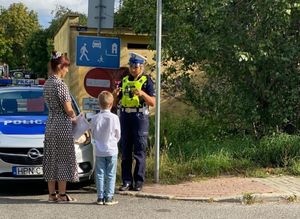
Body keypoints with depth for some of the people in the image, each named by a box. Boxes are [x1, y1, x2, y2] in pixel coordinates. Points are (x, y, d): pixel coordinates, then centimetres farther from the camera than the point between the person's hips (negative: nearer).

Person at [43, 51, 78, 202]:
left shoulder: (47, 84, 10)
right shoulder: (60, 84, -16)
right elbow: (68, 110, -17)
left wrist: (70, 118, 12)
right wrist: (74, 118, 3)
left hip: (50, 124, 8)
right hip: (62, 125, -8)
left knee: (51, 159, 9)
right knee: (63, 159, -1)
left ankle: (52, 194, 14)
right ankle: (62, 194, 3)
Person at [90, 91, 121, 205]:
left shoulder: (95, 118, -4)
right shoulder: (114, 118, -10)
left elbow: (94, 134, 5)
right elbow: (118, 135, 0)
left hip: (99, 151, 2)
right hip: (111, 150, -2)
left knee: (100, 174, 7)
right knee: (111, 174, 4)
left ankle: (100, 197, 9)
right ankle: (109, 197, 4)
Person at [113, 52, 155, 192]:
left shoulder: (146, 81, 0)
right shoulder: (124, 80, 14)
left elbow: (153, 102, -9)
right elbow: (115, 102, 17)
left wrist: (143, 93, -25)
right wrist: (115, 95, -5)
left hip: (140, 117, -5)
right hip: (125, 117, 5)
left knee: (139, 152, -2)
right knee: (125, 151, 6)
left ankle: (139, 182, 5)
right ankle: (127, 181, 12)